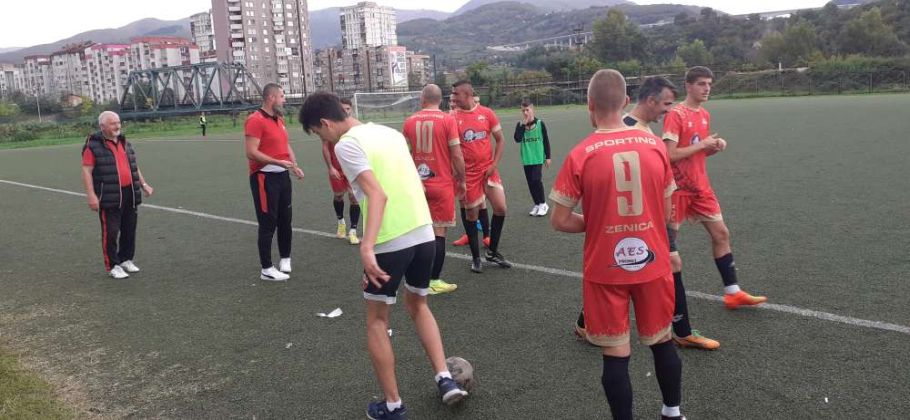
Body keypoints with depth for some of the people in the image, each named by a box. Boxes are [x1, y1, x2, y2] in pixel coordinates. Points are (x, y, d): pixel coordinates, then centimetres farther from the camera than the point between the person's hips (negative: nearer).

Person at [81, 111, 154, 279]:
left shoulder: (125, 142, 15)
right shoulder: (93, 146, -7)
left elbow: (134, 166, 24)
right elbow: (86, 171, -10)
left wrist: (143, 184, 19)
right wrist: (91, 195, -17)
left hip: (130, 194, 7)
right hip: (110, 197, -6)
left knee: (129, 230, 12)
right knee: (111, 232, -2)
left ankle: (126, 259, 28)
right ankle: (112, 266, 9)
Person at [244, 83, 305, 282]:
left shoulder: (280, 119, 13)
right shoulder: (255, 120, -15)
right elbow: (251, 153, -21)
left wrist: (294, 166, 10)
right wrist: (279, 162, -24)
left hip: (283, 176, 8)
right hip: (265, 178, -8)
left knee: (285, 220, 16)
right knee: (268, 224, -2)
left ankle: (285, 259, 33)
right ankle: (266, 269, 8)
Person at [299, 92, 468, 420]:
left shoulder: (347, 144, -8)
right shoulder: (390, 132, 15)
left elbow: (377, 194, -21)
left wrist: (367, 247, -30)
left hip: (390, 242, -7)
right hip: (425, 234, 7)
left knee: (377, 320, 13)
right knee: (417, 306, 28)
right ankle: (445, 379, 20)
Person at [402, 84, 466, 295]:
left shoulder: (409, 121, 2)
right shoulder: (448, 120, -8)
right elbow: (457, 155, -10)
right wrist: (462, 181, 2)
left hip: (417, 184, 4)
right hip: (442, 184, -4)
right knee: (439, 232, 2)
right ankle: (434, 281, 4)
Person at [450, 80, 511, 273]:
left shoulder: (487, 113, -1)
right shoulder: (453, 117, -5)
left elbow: (500, 140, 6)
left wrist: (494, 164, -4)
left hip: (488, 169, 2)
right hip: (468, 173, -2)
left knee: (500, 208, -1)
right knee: (471, 214, 5)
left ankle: (493, 251, 19)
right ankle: (476, 257, 21)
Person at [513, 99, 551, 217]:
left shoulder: (540, 123, -3)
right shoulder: (520, 125, 1)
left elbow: (546, 141, 2)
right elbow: (517, 139, -15)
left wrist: (548, 157, 1)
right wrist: (523, 125, -16)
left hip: (538, 158, -3)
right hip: (526, 159, 3)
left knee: (536, 180, -14)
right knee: (531, 183, 7)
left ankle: (543, 204, 2)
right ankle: (537, 204, 20)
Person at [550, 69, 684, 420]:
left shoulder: (580, 156, -13)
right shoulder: (655, 145, -3)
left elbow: (559, 221, -10)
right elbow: (666, 211, 5)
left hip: (606, 270, -3)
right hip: (652, 263, 4)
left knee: (616, 354, 8)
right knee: (662, 342, 22)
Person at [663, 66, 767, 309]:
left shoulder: (705, 115, 10)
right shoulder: (675, 115, -15)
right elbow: (670, 155, -22)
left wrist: (715, 146, -1)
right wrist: (701, 144, -17)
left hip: (701, 187, 8)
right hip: (678, 188, -8)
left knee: (721, 234, 6)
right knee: (668, 240, 3)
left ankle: (732, 293, 13)